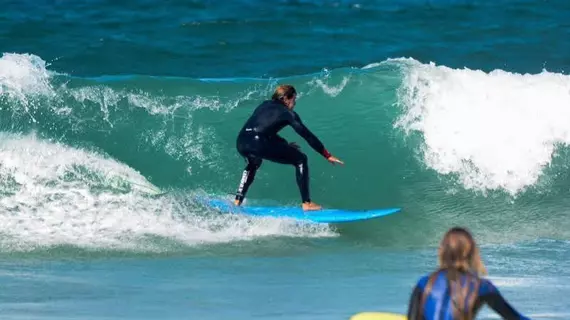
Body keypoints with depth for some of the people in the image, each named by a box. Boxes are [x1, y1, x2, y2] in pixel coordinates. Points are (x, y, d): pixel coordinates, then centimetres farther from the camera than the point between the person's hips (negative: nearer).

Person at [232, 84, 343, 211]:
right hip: (259, 144, -7)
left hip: (241, 142, 7)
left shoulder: (264, 105, 28)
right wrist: (327, 155, 13)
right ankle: (306, 203, 5)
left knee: (253, 164, 42)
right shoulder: (288, 114, 11)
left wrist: (285, 144, 39)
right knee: (300, 159, 9)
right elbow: (308, 136, 10)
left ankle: (237, 201, 33)